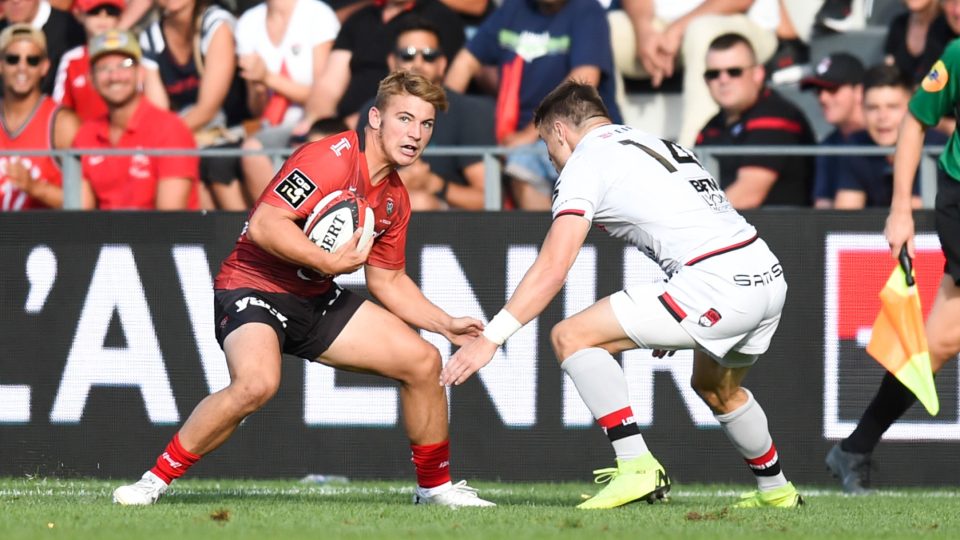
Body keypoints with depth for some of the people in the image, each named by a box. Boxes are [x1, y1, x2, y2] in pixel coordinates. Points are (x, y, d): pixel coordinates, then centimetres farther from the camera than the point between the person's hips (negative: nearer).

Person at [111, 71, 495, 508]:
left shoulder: (394, 199, 7)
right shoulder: (330, 158, -20)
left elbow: (386, 278, 19)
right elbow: (264, 224, -28)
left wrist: (445, 323, 10)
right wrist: (328, 262, -30)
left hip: (316, 299, 9)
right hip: (253, 286, -9)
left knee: (422, 361, 1)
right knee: (257, 382, -36)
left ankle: (435, 487, 19)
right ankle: (157, 479, -20)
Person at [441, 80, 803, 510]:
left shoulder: (586, 161, 1)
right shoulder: (657, 144, 26)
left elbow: (552, 269, -9)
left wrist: (490, 338, -9)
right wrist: (672, 326, 33)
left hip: (719, 286, -9)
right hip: (769, 276, 9)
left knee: (572, 337, -7)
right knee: (716, 388, 35)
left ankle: (636, 466, -13)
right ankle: (776, 491, 49)